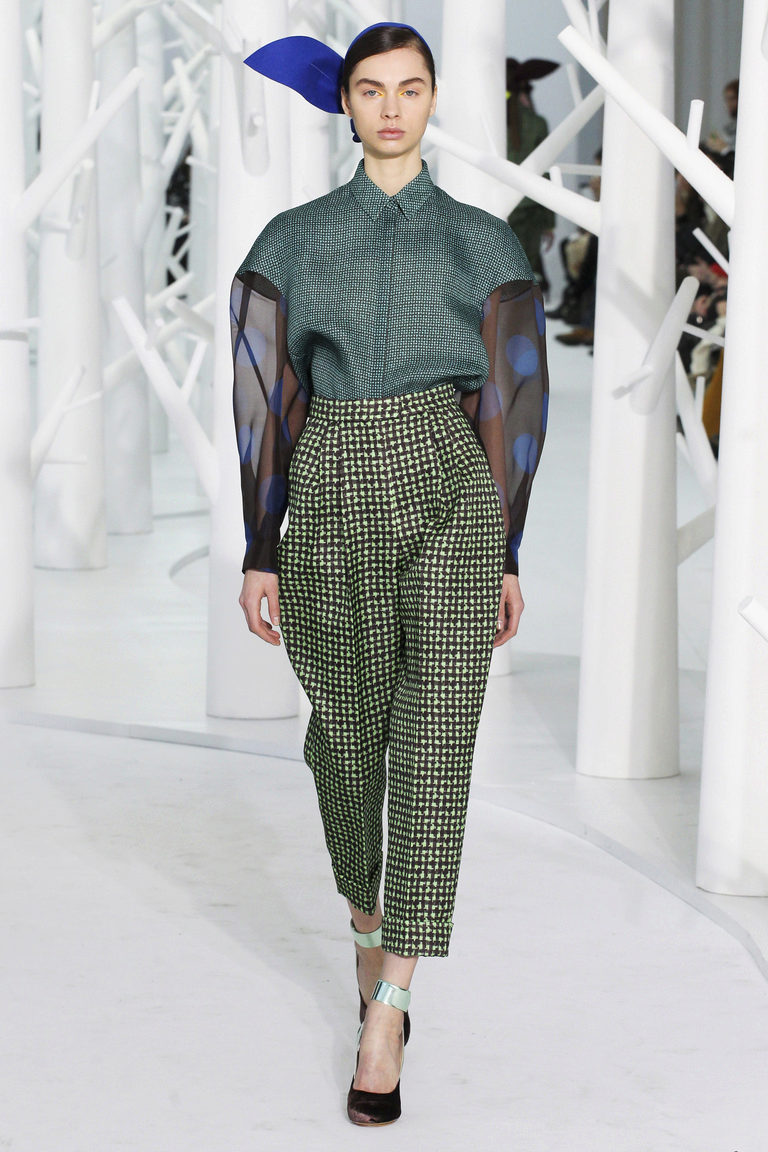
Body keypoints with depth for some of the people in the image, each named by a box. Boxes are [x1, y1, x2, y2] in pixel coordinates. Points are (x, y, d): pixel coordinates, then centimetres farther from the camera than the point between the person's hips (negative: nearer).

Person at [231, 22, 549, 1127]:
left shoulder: (483, 242, 7)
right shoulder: (293, 238, 8)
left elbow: (512, 405, 8)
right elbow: (265, 402, 5)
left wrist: (507, 558, 6)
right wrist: (260, 555, 1)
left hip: (454, 500, -1)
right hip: (333, 503, 1)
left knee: (434, 751, -11)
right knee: (348, 736, 12)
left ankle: (386, 1012, -10)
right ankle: (372, 927, 40)